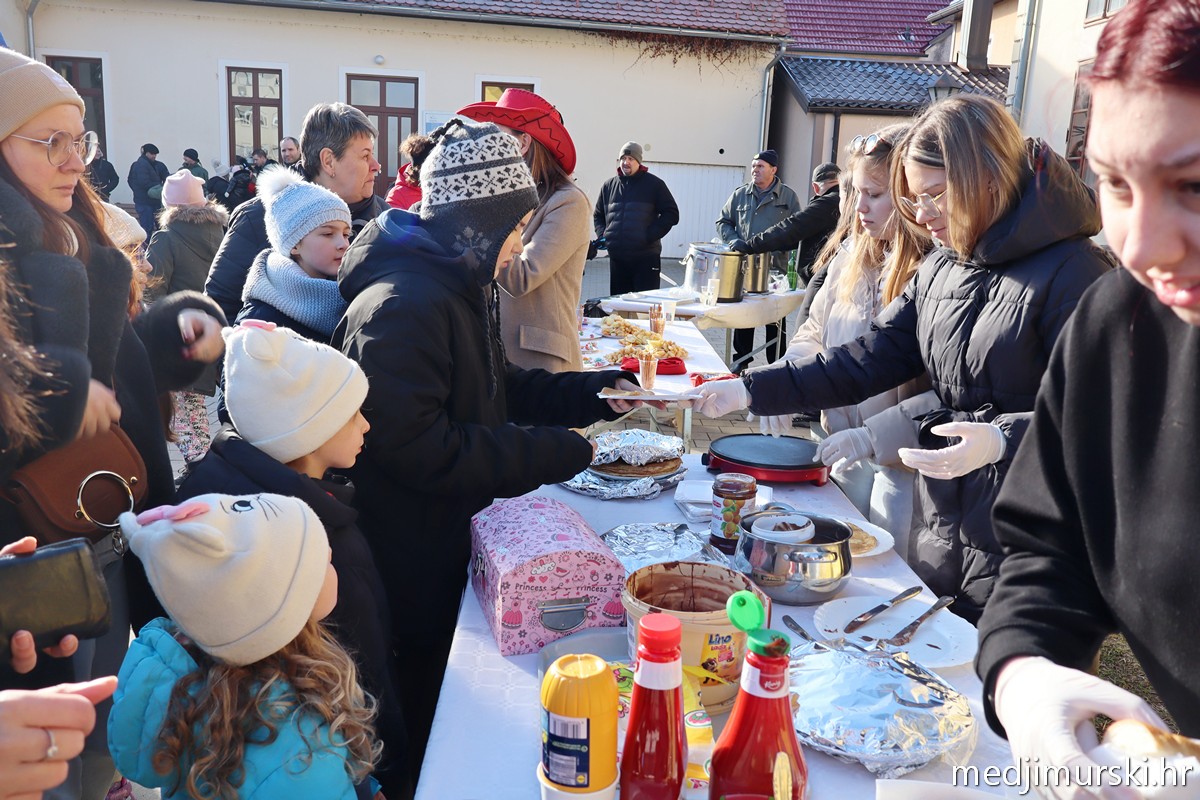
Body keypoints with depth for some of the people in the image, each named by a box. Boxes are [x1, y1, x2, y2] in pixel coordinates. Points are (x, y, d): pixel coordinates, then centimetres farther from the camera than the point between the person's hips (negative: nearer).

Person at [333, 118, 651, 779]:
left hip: (447, 548, 9)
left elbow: (501, 389, 15)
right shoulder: (401, 305, -26)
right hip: (404, 572, -9)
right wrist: (556, 452, -24)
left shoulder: (459, 287, 8)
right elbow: (419, 449, -30)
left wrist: (597, 392, 3)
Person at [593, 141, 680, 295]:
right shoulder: (609, 185, 13)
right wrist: (601, 235, 5)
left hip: (646, 258, -4)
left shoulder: (654, 184, 1)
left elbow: (671, 214, 0)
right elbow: (598, 215, 24)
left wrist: (650, 235, -11)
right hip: (617, 257, 4)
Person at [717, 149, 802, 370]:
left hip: (775, 267, -3)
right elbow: (723, 222, 14)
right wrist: (734, 240, -5)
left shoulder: (788, 196, 2)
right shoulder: (740, 194, 9)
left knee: (775, 321, 3)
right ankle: (741, 360, 20)